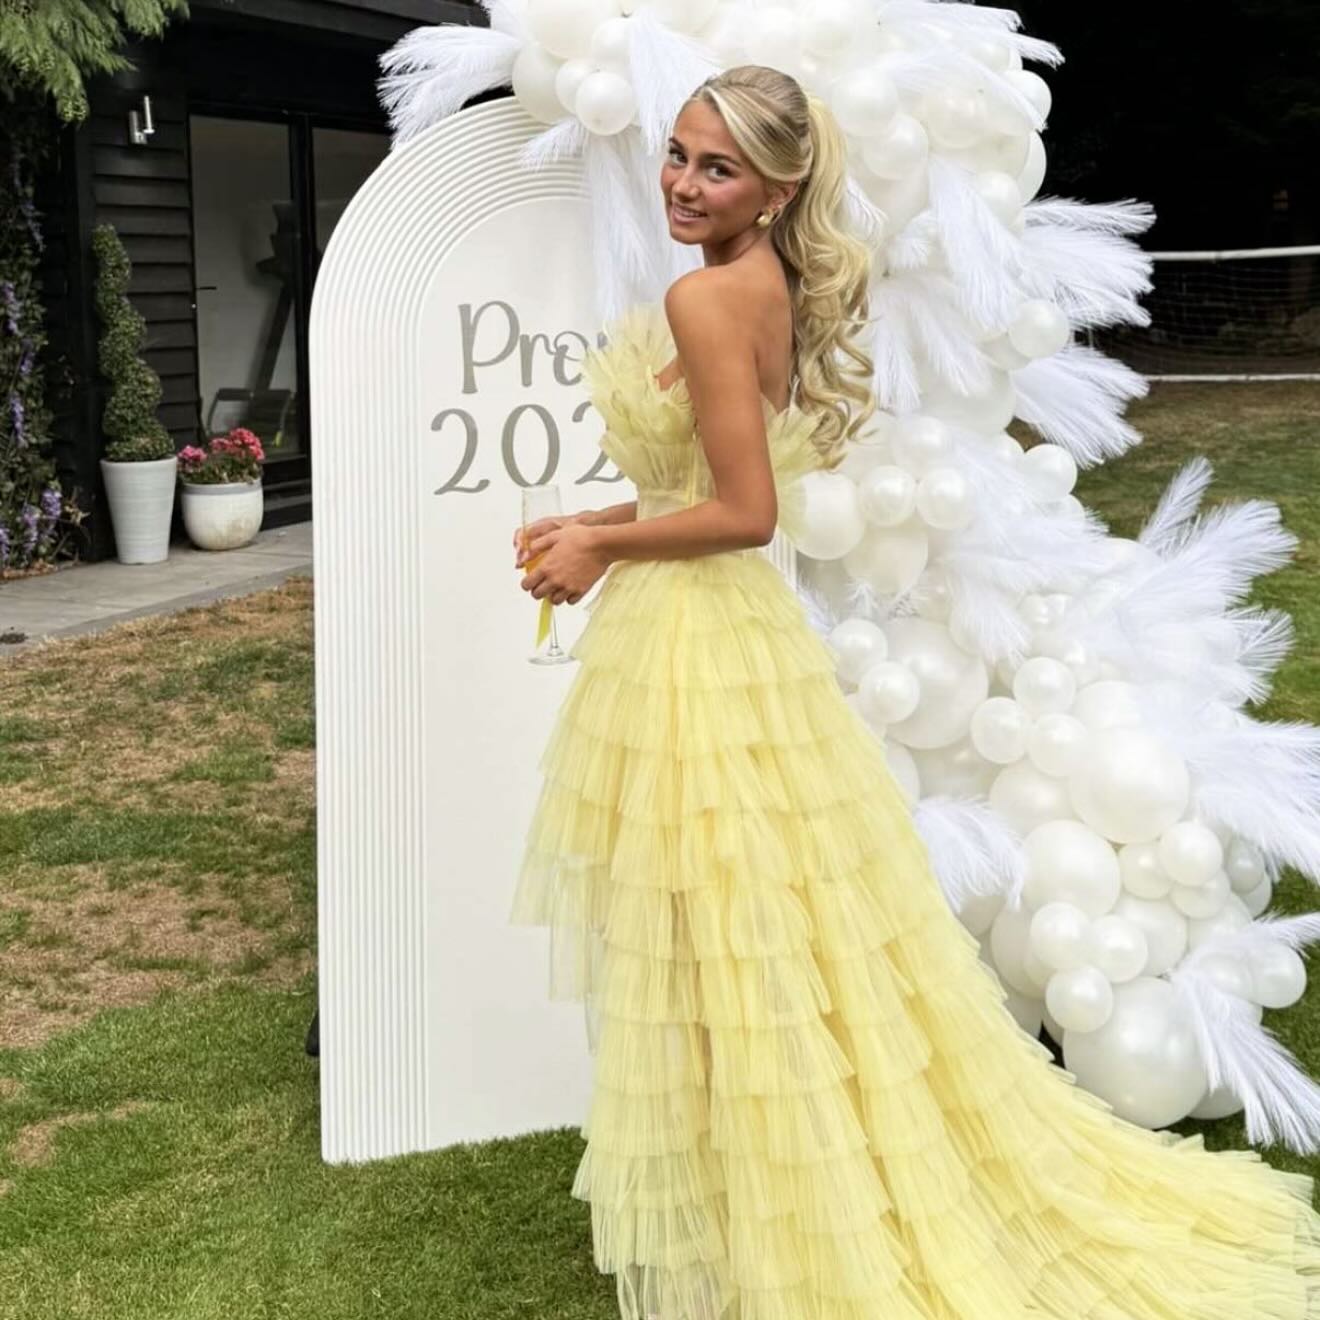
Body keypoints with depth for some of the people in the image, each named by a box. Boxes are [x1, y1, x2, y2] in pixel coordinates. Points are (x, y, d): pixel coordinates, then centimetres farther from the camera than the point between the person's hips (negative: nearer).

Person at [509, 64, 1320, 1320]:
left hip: (693, 649, -9)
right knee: (791, 936, 18)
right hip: (735, 628, 10)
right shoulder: (772, 290, 10)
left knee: (724, 959, 2)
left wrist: (601, 547, -8)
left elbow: (744, 513, -21)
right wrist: (598, 522, 12)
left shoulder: (705, 297, -18)